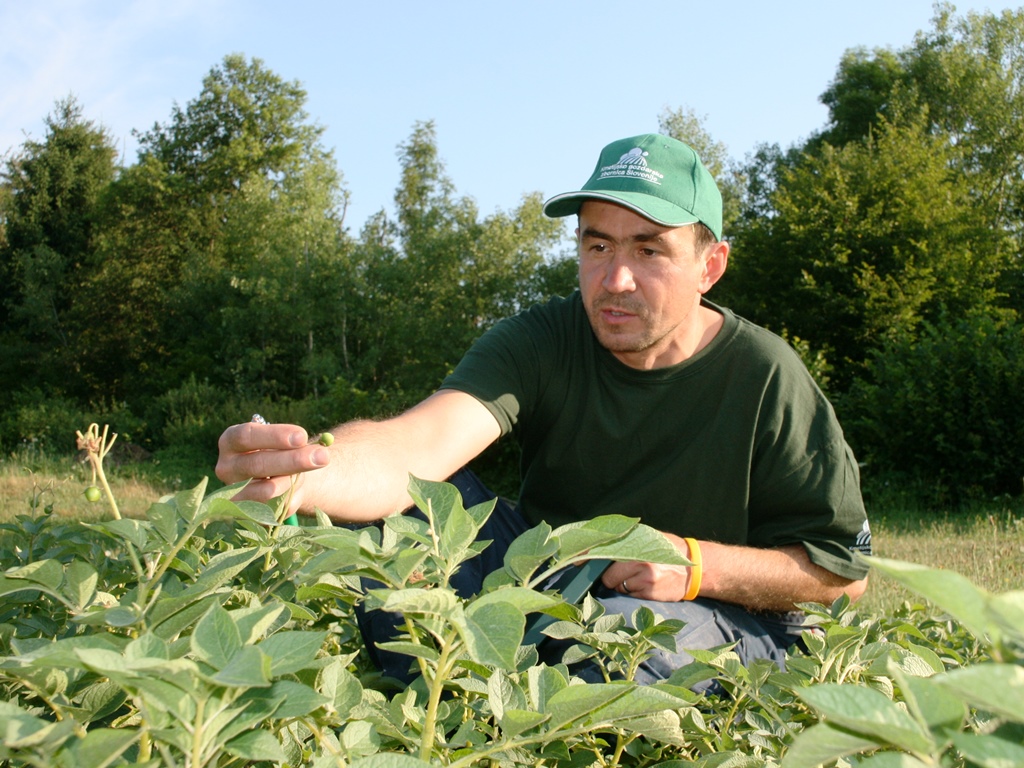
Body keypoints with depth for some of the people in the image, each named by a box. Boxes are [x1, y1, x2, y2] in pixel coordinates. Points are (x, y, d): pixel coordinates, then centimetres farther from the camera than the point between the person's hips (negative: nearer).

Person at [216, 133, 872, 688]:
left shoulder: (764, 378, -17)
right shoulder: (541, 344, -15)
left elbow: (843, 569, -9)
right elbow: (418, 445, -35)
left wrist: (694, 565, -25)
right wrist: (303, 472, -57)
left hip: (720, 610, -2)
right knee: (412, 494, -19)